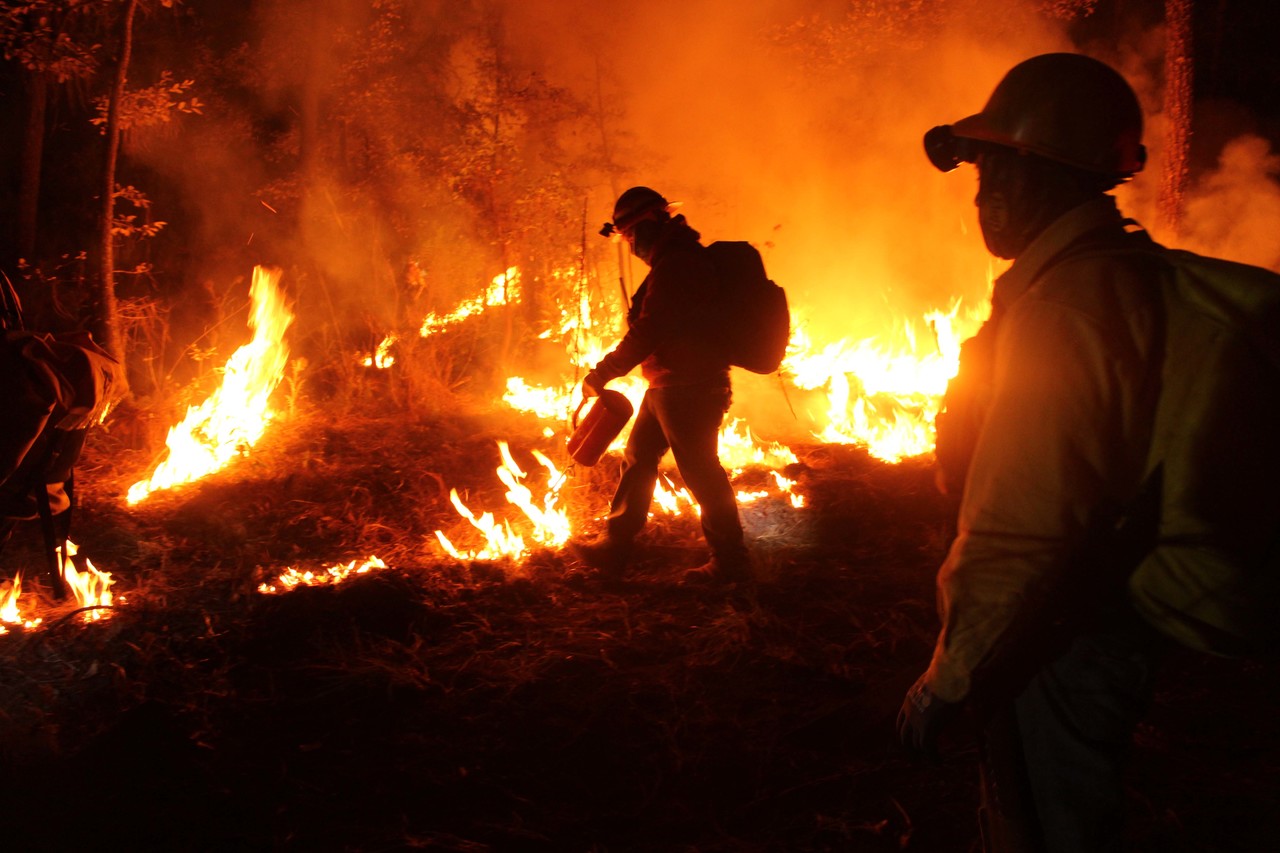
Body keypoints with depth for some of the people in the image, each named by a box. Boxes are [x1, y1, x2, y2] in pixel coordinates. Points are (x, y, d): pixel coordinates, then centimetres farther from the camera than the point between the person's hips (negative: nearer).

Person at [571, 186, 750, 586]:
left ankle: (730, 563, 9)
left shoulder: (676, 265, -19)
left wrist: (603, 373, -15)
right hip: (670, 385, 11)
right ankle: (615, 547, 24)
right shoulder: (683, 258, 15)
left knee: (700, 472, -2)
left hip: (688, 388, -11)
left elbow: (649, 330, -23)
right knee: (637, 459, 15)